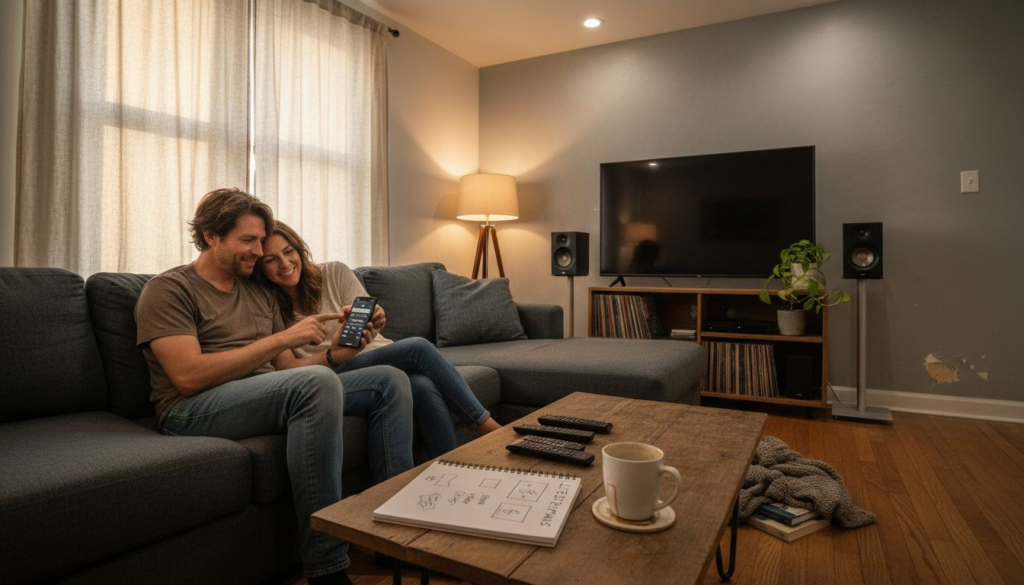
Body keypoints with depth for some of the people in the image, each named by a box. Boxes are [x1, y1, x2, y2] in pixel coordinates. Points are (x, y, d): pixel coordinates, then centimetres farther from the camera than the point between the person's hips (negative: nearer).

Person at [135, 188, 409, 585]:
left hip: (270, 398, 7)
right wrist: (280, 338, -16)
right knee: (318, 383, -36)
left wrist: (331, 353, -6)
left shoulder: (261, 294, 20)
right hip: (193, 410, -7)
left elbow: (286, 368, 14)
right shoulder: (168, 290, 0)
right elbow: (188, 376, -16)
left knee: (390, 380, -6)